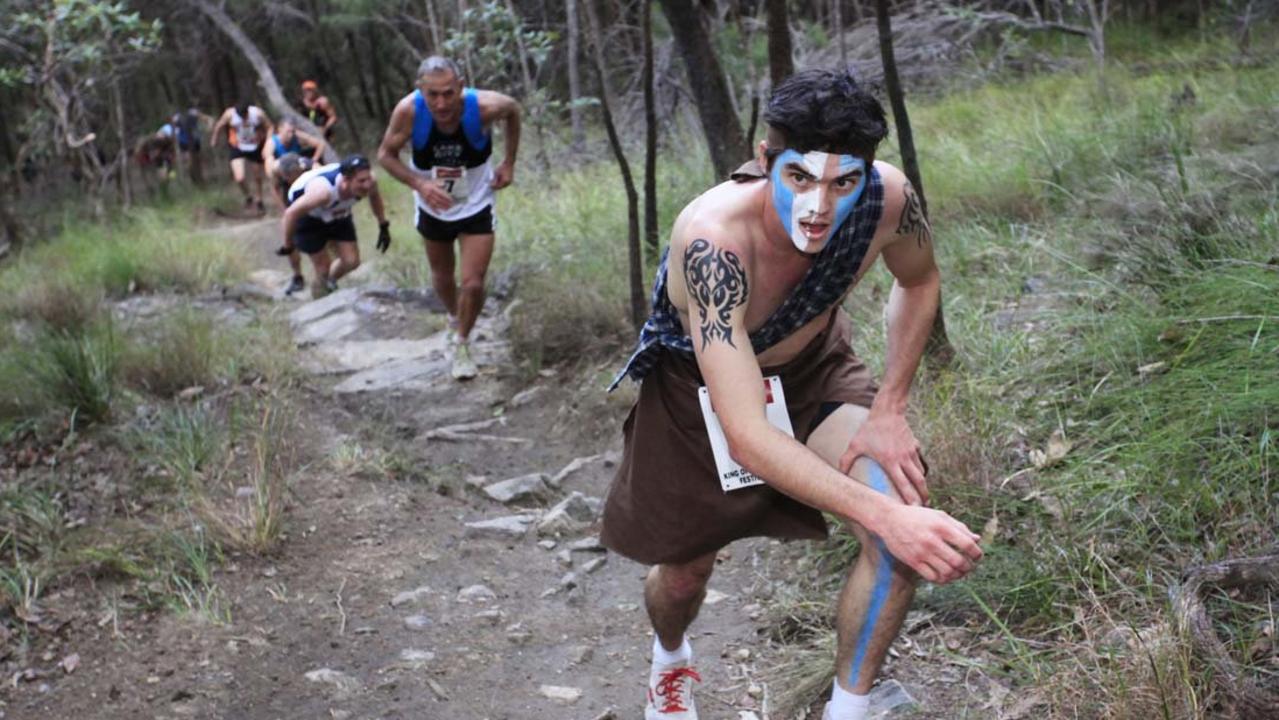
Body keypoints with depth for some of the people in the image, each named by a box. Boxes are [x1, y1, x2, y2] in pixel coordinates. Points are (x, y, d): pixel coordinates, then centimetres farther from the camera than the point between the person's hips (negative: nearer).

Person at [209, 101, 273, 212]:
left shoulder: (258, 113, -22)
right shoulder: (229, 114, -21)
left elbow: (269, 127, -8)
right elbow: (219, 126, -3)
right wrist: (214, 140, 11)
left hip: (255, 148, 1)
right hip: (237, 148, -1)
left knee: (257, 177, 16)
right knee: (240, 178, -15)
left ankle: (258, 200, 41)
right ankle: (248, 196, 17)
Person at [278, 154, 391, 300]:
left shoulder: (370, 182, -29)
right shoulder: (324, 190, -46)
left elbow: (374, 196, -2)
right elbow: (291, 213, -33)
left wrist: (384, 227, 4)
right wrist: (287, 245, -20)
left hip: (337, 213, 5)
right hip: (306, 215, -5)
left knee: (351, 261, 1)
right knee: (323, 267, -2)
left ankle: (329, 282, 33)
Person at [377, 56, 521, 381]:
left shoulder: (484, 106, -30)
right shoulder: (408, 111, -29)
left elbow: (513, 110, -5)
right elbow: (386, 154, -14)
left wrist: (509, 162, -5)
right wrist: (419, 184, -30)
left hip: (476, 207, -1)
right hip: (432, 207, 2)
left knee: (473, 284, -8)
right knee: (442, 276, 20)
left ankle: (462, 344, 20)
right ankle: (454, 317, 54)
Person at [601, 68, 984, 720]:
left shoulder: (886, 195, -29)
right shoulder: (714, 238, -43)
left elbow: (919, 282, -3)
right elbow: (747, 437, -47)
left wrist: (888, 409, -12)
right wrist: (882, 516, -54)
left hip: (813, 368, 3)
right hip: (700, 383, -2)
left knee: (911, 528, -21)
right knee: (684, 571, 15)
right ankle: (670, 659, 54)